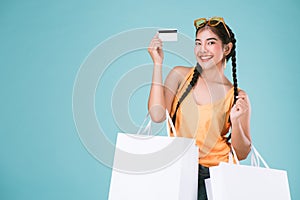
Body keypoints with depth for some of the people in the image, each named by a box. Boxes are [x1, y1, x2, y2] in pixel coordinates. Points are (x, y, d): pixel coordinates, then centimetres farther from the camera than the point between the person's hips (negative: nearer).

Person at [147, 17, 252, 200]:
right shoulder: (180, 75, 2)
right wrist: (158, 63, -11)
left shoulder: (238, 97, -1)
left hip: (213, 174, 0)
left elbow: (242, 154, 3)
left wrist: (236, 121, -15)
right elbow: (157, 115, -13)